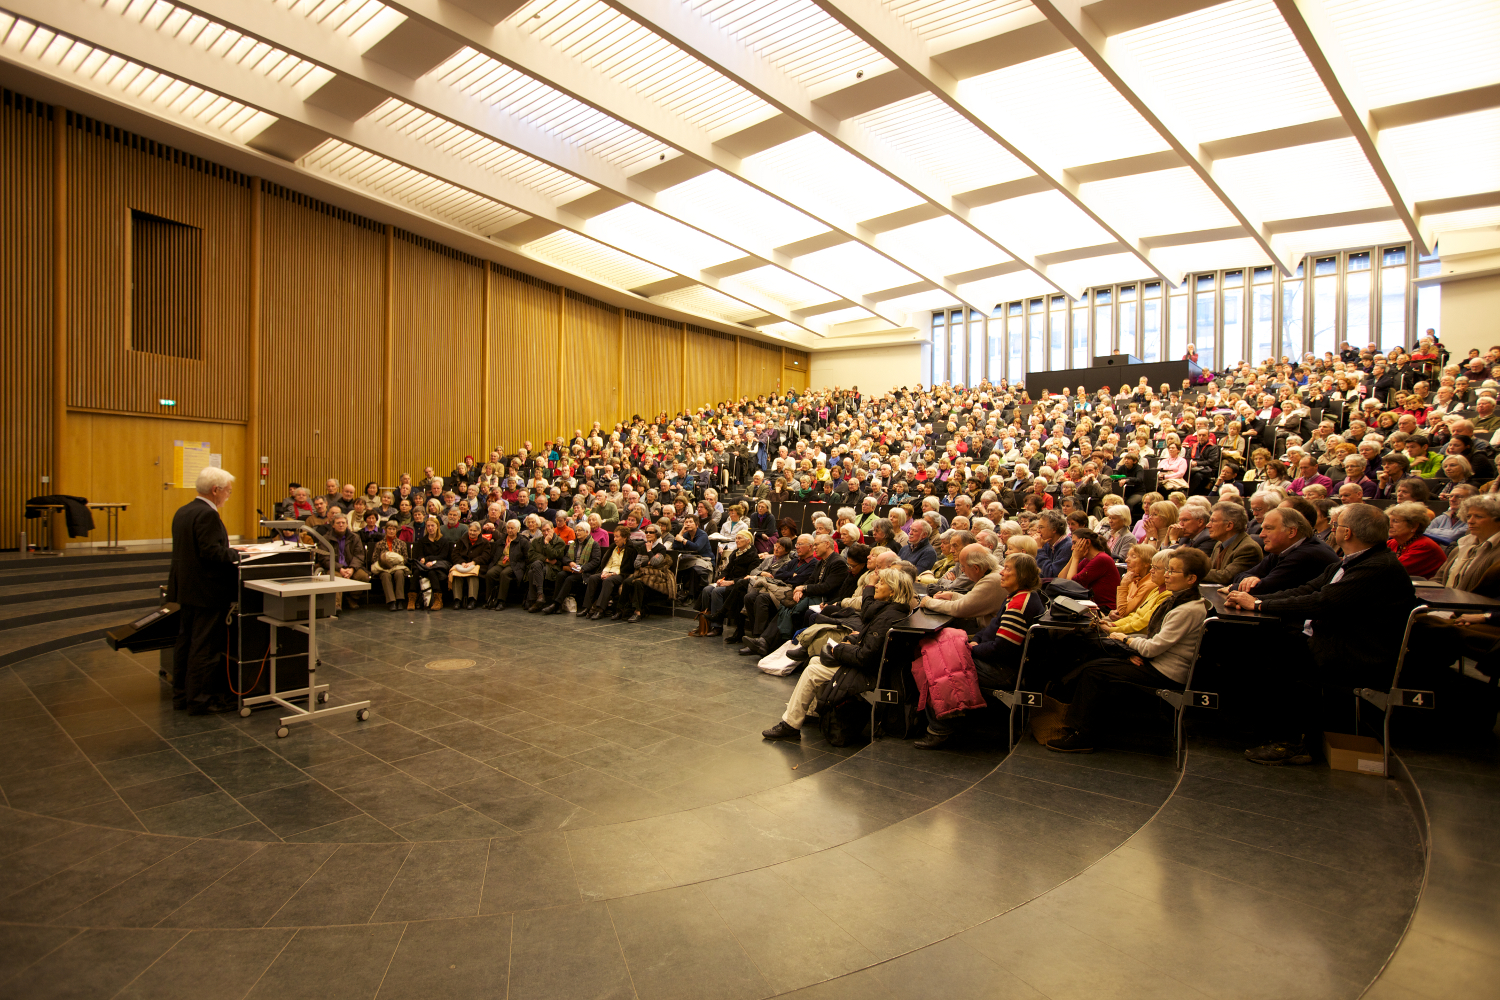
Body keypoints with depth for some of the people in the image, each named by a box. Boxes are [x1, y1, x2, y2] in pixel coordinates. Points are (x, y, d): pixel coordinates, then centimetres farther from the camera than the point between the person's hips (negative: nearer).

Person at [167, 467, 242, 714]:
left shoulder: (183, 512, 11)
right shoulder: (207, 515, -18)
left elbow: (190, 550, 13)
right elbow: (213, 553, -25)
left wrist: (229, 552, 12)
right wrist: (236, 554, -9)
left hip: (185, 588, 10)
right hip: (207, 592, -10)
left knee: (185, 642, 17)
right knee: (205, 647, -1)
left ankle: (181, 694, 26)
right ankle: (200, 700, 6)